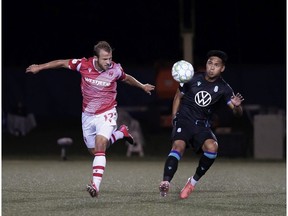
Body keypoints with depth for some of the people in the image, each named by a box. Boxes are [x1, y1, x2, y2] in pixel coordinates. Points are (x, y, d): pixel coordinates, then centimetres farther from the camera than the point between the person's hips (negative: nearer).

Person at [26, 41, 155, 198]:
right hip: (88, 115, 3)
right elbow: (63, 63, 0)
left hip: (106, 115, -3)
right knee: (94, 151, 13)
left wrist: (142, 86, 20)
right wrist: (39, 67, 6)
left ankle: (96, 185, -28)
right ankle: (120, 133, 38)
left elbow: (127, 78, 10)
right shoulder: (84, 65, -15)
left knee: (99, 147, -22)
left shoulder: (115, 69, -14)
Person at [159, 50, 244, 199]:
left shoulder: (223, 88, -1)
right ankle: (165, 184, -45)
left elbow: (238, 113, -4)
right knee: (178, 146, -30)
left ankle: (193, 182, -9)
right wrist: (174, 119, 6)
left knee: (212, 147, -27)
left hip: (202, 125, 2)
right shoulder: (193, 79, -2)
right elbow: (178, 96, 14)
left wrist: (237, 106, -29)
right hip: (184, 120, -2)